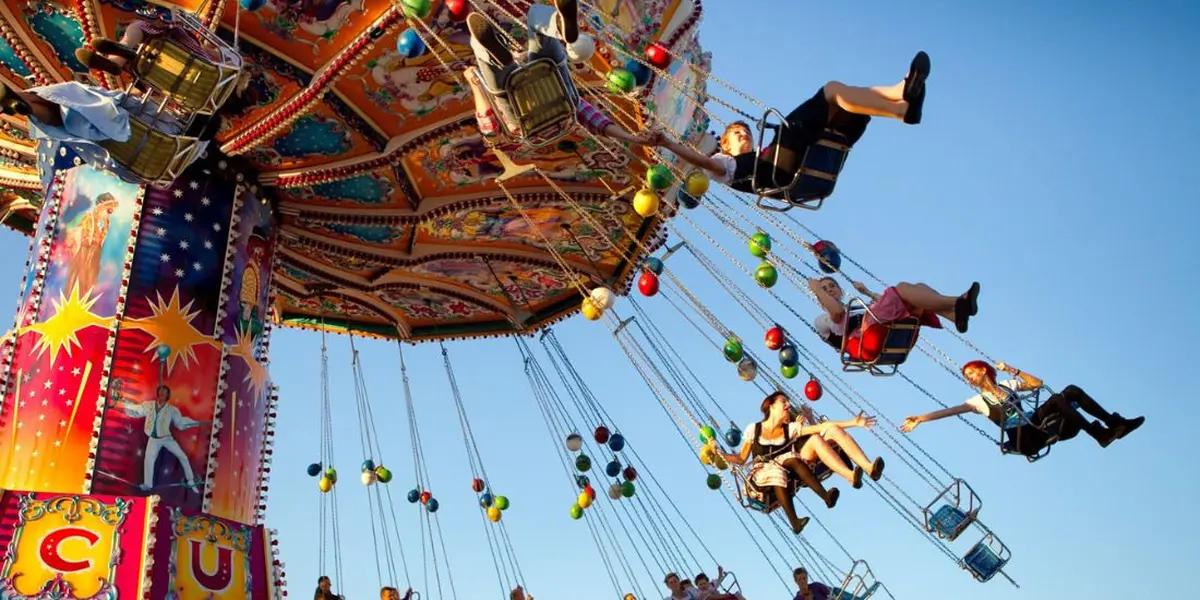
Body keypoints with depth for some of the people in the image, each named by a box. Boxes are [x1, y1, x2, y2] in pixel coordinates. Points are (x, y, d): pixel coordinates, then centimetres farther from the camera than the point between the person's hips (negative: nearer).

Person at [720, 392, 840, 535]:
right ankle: (794, 521, -47)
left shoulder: (790, 428, 11)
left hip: (787, 475, 2)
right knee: (776, 471, -35)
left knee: (792, 458, -29)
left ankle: (826, 496, -38)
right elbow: (741, 458, 12)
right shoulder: (753, 429, 8)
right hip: (761, 478, -2)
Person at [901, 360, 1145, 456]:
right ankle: (1101, 434, -27)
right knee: (1057, 399, -28)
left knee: (1072, 390, -10)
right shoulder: (979, 401, 7)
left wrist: (1014, 371, 9)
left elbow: (1037, 383, 22)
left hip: (1038, 425, 6)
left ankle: (1114, 422, -6)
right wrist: (919, 419, -14)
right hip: (1026, 438, -5)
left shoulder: (1007, 385, 22)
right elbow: (949, 411, -4)